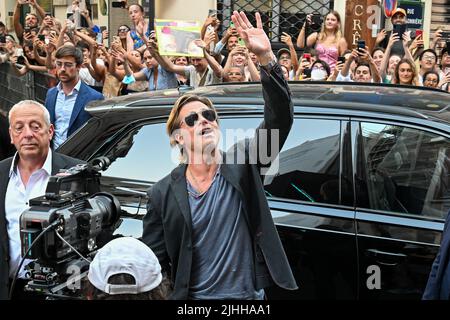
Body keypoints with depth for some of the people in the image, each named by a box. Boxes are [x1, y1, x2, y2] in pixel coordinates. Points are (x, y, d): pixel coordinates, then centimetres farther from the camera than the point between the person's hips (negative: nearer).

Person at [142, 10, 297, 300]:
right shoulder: (163, 193, -6)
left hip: (250, 296, 1)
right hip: (193, 297, 0)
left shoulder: (243, 163, -6)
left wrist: (267, 57, -30)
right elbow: (153, 261, -1)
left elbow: (280, 117, -19)